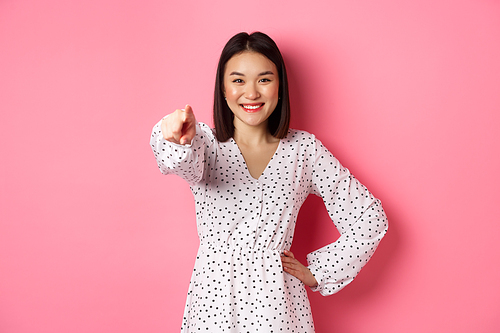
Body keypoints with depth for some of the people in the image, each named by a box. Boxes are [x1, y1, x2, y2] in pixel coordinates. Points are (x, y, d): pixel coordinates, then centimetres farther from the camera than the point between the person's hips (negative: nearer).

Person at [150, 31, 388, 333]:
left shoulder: (304, 149, -1)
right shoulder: (206, 141, -2)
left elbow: (369, 218, 1)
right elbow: (188, 164, -27)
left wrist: (318, 272, -1)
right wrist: (178, 139, -48)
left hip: (278, 302, 0)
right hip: (214, 299, 0)